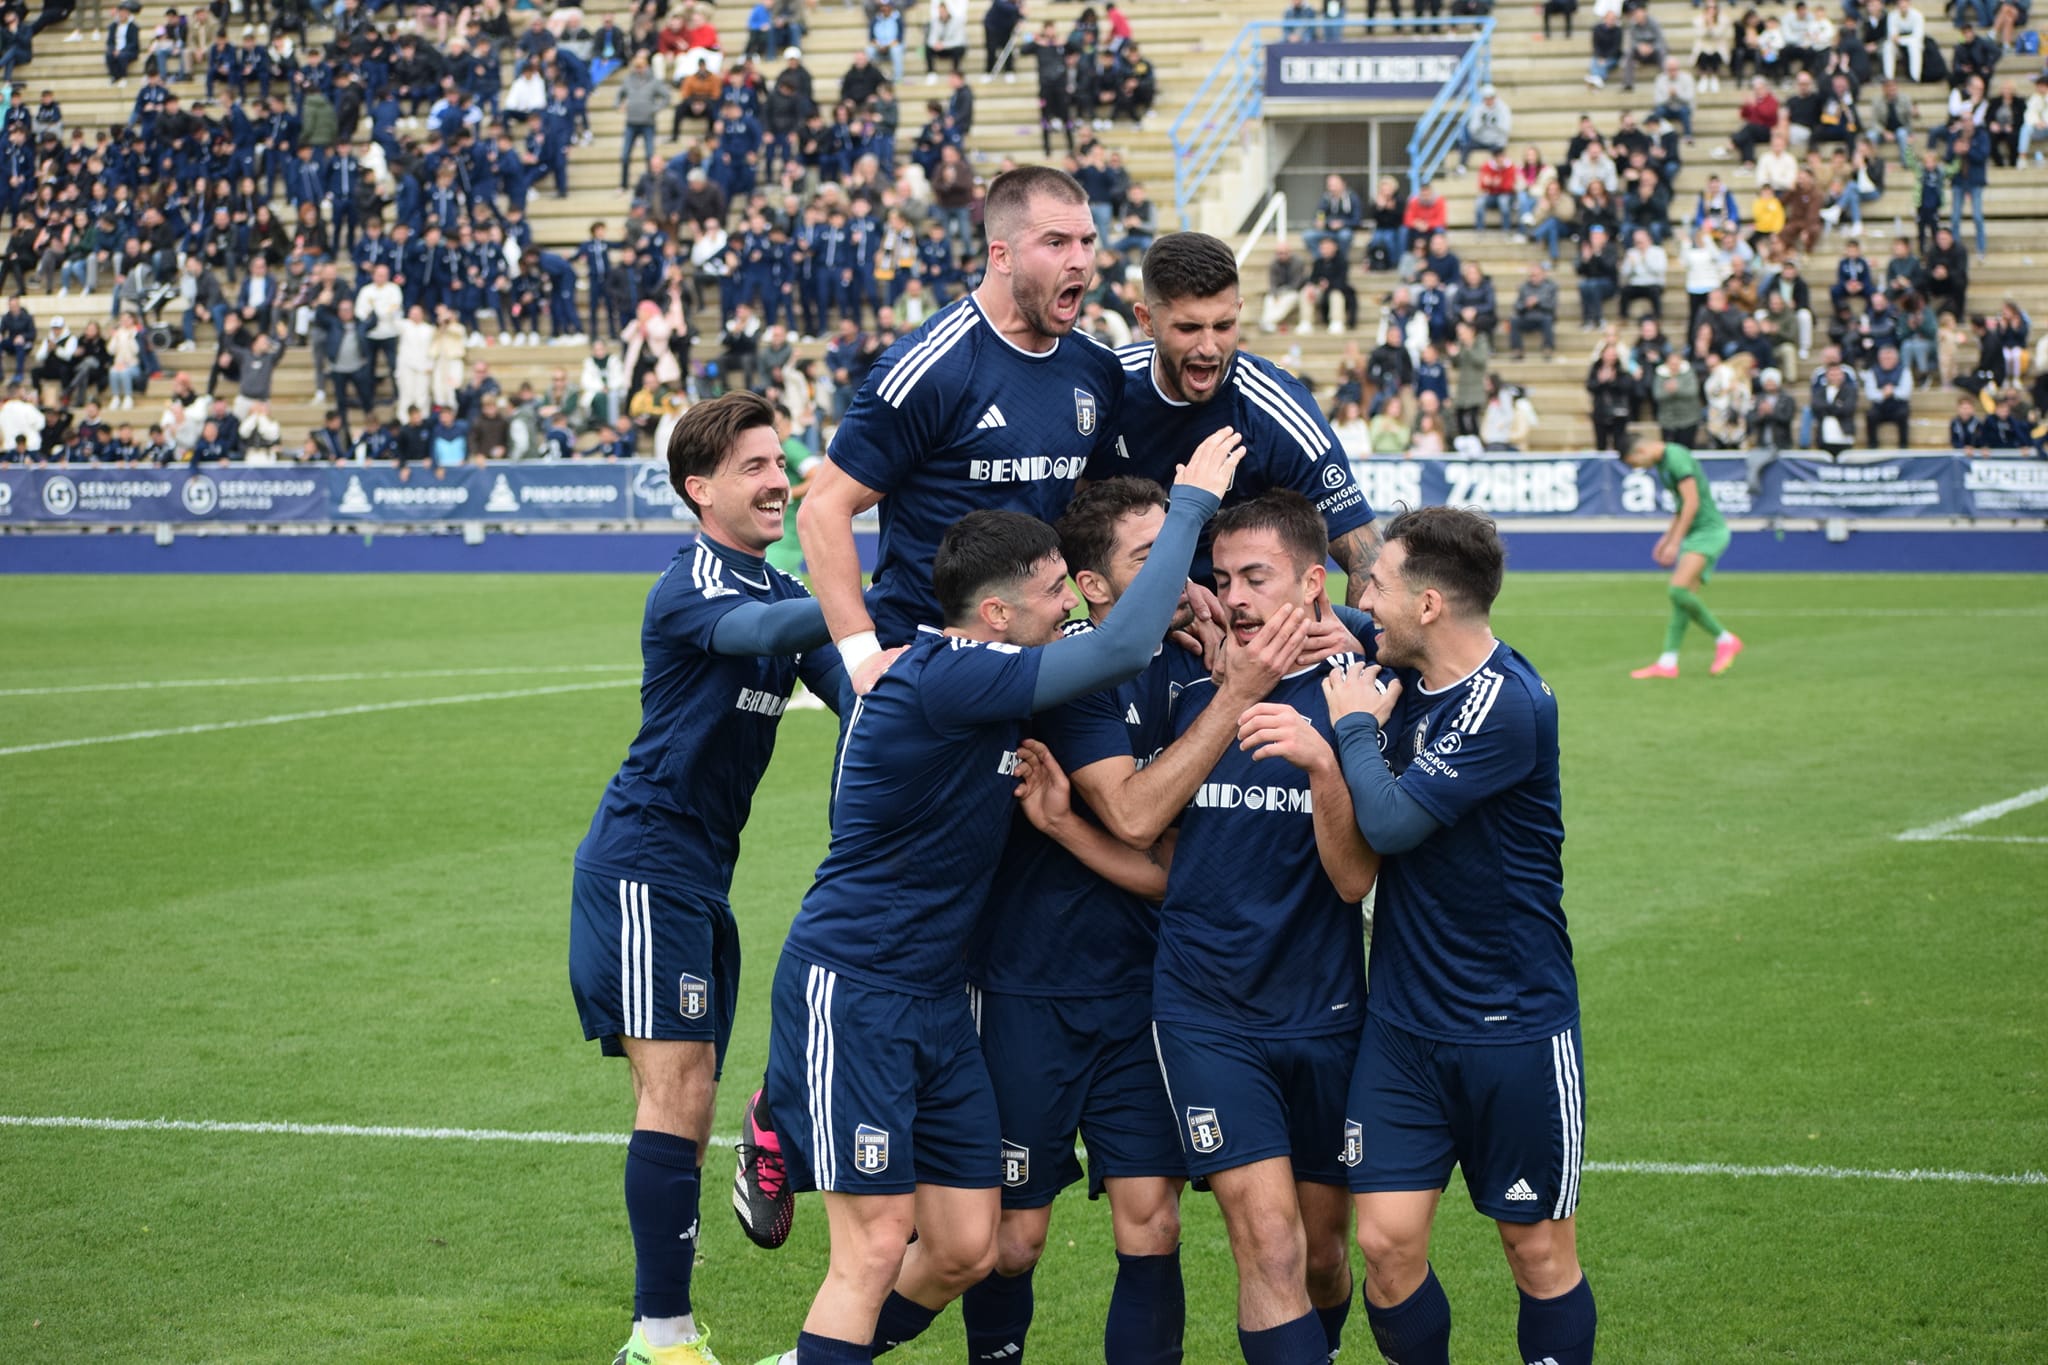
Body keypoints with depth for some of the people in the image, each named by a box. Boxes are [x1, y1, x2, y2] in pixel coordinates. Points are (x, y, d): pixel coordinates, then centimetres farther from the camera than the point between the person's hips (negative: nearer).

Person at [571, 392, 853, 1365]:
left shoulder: (778, 590, 16)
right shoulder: (693, 584, -12)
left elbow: (854, 691, 9)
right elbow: (760, 632, -34)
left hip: (701, 872, 9)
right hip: (644, 857, -9)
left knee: (686, 1105, 9)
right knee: (677, 1089, -15)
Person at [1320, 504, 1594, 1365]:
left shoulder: (1508, 706, -19)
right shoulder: (1398, 675, 3)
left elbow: (1390, 821, -22)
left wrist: (1356, 725, -6)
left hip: (1514, 1027, -6)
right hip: (1401, 1022, 6)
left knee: (1540, 1252, 6)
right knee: (1387, 1242, -2)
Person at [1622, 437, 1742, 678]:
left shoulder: (1676, 457, -15)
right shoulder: (1664, 461, 16)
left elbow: (1692, 503, -19)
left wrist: (1674, 542, -17)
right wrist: (1667, 536, 25)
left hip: (1709, 531, -10)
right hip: (1695, 534, 10)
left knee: (1679, 590, -19)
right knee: (1682, 596, 3)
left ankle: (1724, 639, -5)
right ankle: (1667, 663, 0)